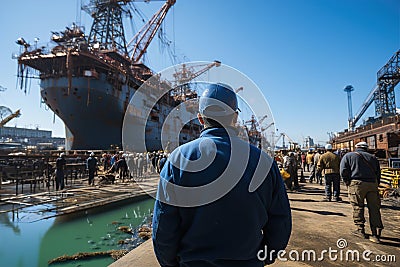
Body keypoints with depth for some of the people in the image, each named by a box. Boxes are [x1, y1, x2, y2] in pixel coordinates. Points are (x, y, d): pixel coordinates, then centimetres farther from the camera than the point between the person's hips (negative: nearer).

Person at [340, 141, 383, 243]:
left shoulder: (348, 156, 10)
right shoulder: (372, 157, 20)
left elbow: (343, 171, -2)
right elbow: (378, 173, 16)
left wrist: (347, 183, 7)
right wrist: (376, 185, 20)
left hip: (357, 183, -3)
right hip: (372, 184, 3)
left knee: (358, 207, 8)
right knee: (374, 209, 7)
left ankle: (360, 230, 14)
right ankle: (376, 235, 8)